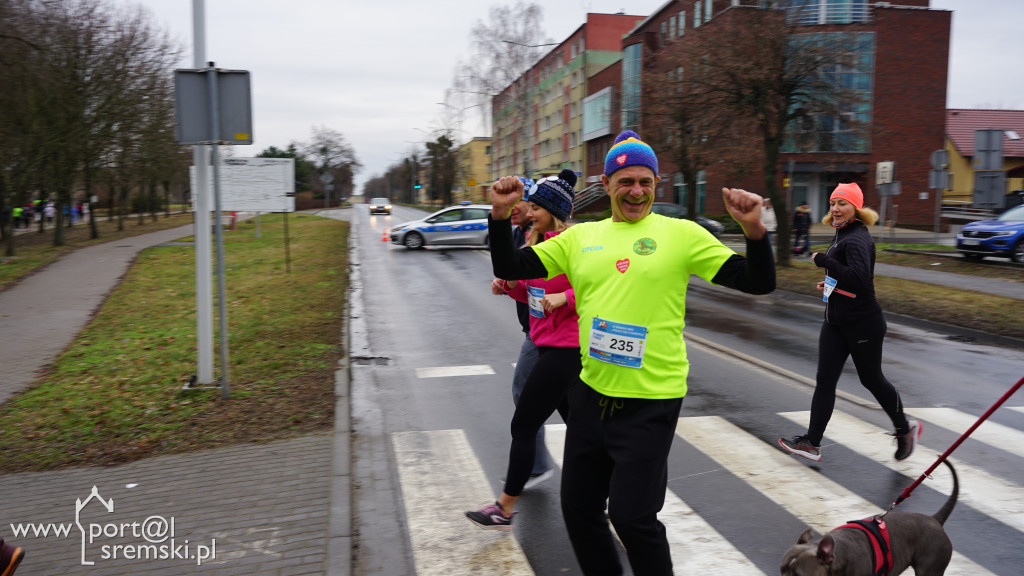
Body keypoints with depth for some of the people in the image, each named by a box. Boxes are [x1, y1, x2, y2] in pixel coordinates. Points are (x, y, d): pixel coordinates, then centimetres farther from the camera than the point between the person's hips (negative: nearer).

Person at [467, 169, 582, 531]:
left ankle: (505, 510, 10)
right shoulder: (537, 243, 10)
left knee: (523, 426, -3)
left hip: (564, 348, -9)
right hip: (548, 345, 9)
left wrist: (565, 297, -28)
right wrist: (509, 285, 2)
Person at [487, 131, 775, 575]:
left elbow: (758, 284, -7)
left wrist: (753, 229, -24)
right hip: (591, 392, 5)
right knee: (578, 509, 17)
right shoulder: (580, 236, 6)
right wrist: (500, 215, -8)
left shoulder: (681, 234, -5)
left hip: (650, 402, -5)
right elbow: (510, 268, 6)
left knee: (631, 517, -1)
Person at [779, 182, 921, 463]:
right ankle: (812, 442, 4)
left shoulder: (857, 238, -20)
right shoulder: (843, 234, 11)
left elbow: (859, 278, -34)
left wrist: (824, 261, -27)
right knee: (825, 380, 3)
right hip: (835, 322, 9)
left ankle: (905, 428, 34)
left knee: (871, 379, 9)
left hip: (863, 324, -9)